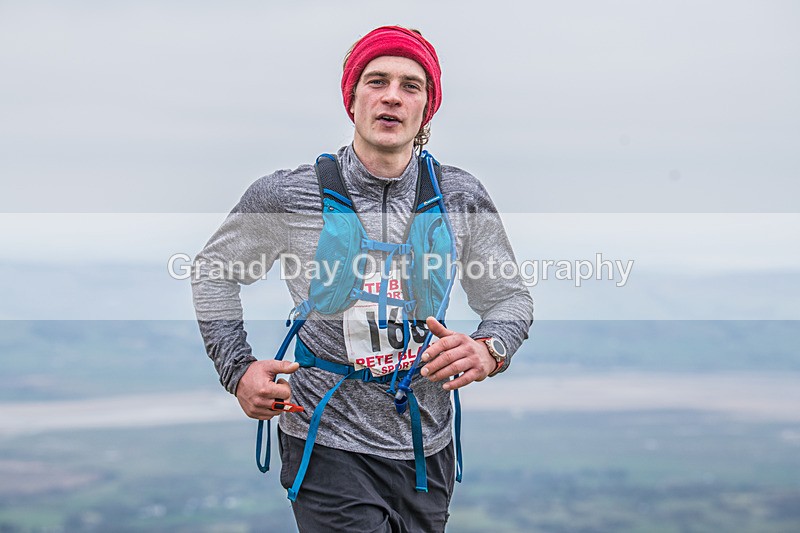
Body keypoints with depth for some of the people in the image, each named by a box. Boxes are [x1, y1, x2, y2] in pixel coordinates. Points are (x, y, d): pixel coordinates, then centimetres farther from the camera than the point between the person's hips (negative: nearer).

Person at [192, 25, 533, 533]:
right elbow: (213, 271, 9)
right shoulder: (287, 196, -6)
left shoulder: (461, 197, 0)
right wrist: (239, 370, -4)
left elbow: (510, 297, 8)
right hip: (329, 447, -3)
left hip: (427, 448, 3)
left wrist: (488, 350, -15)